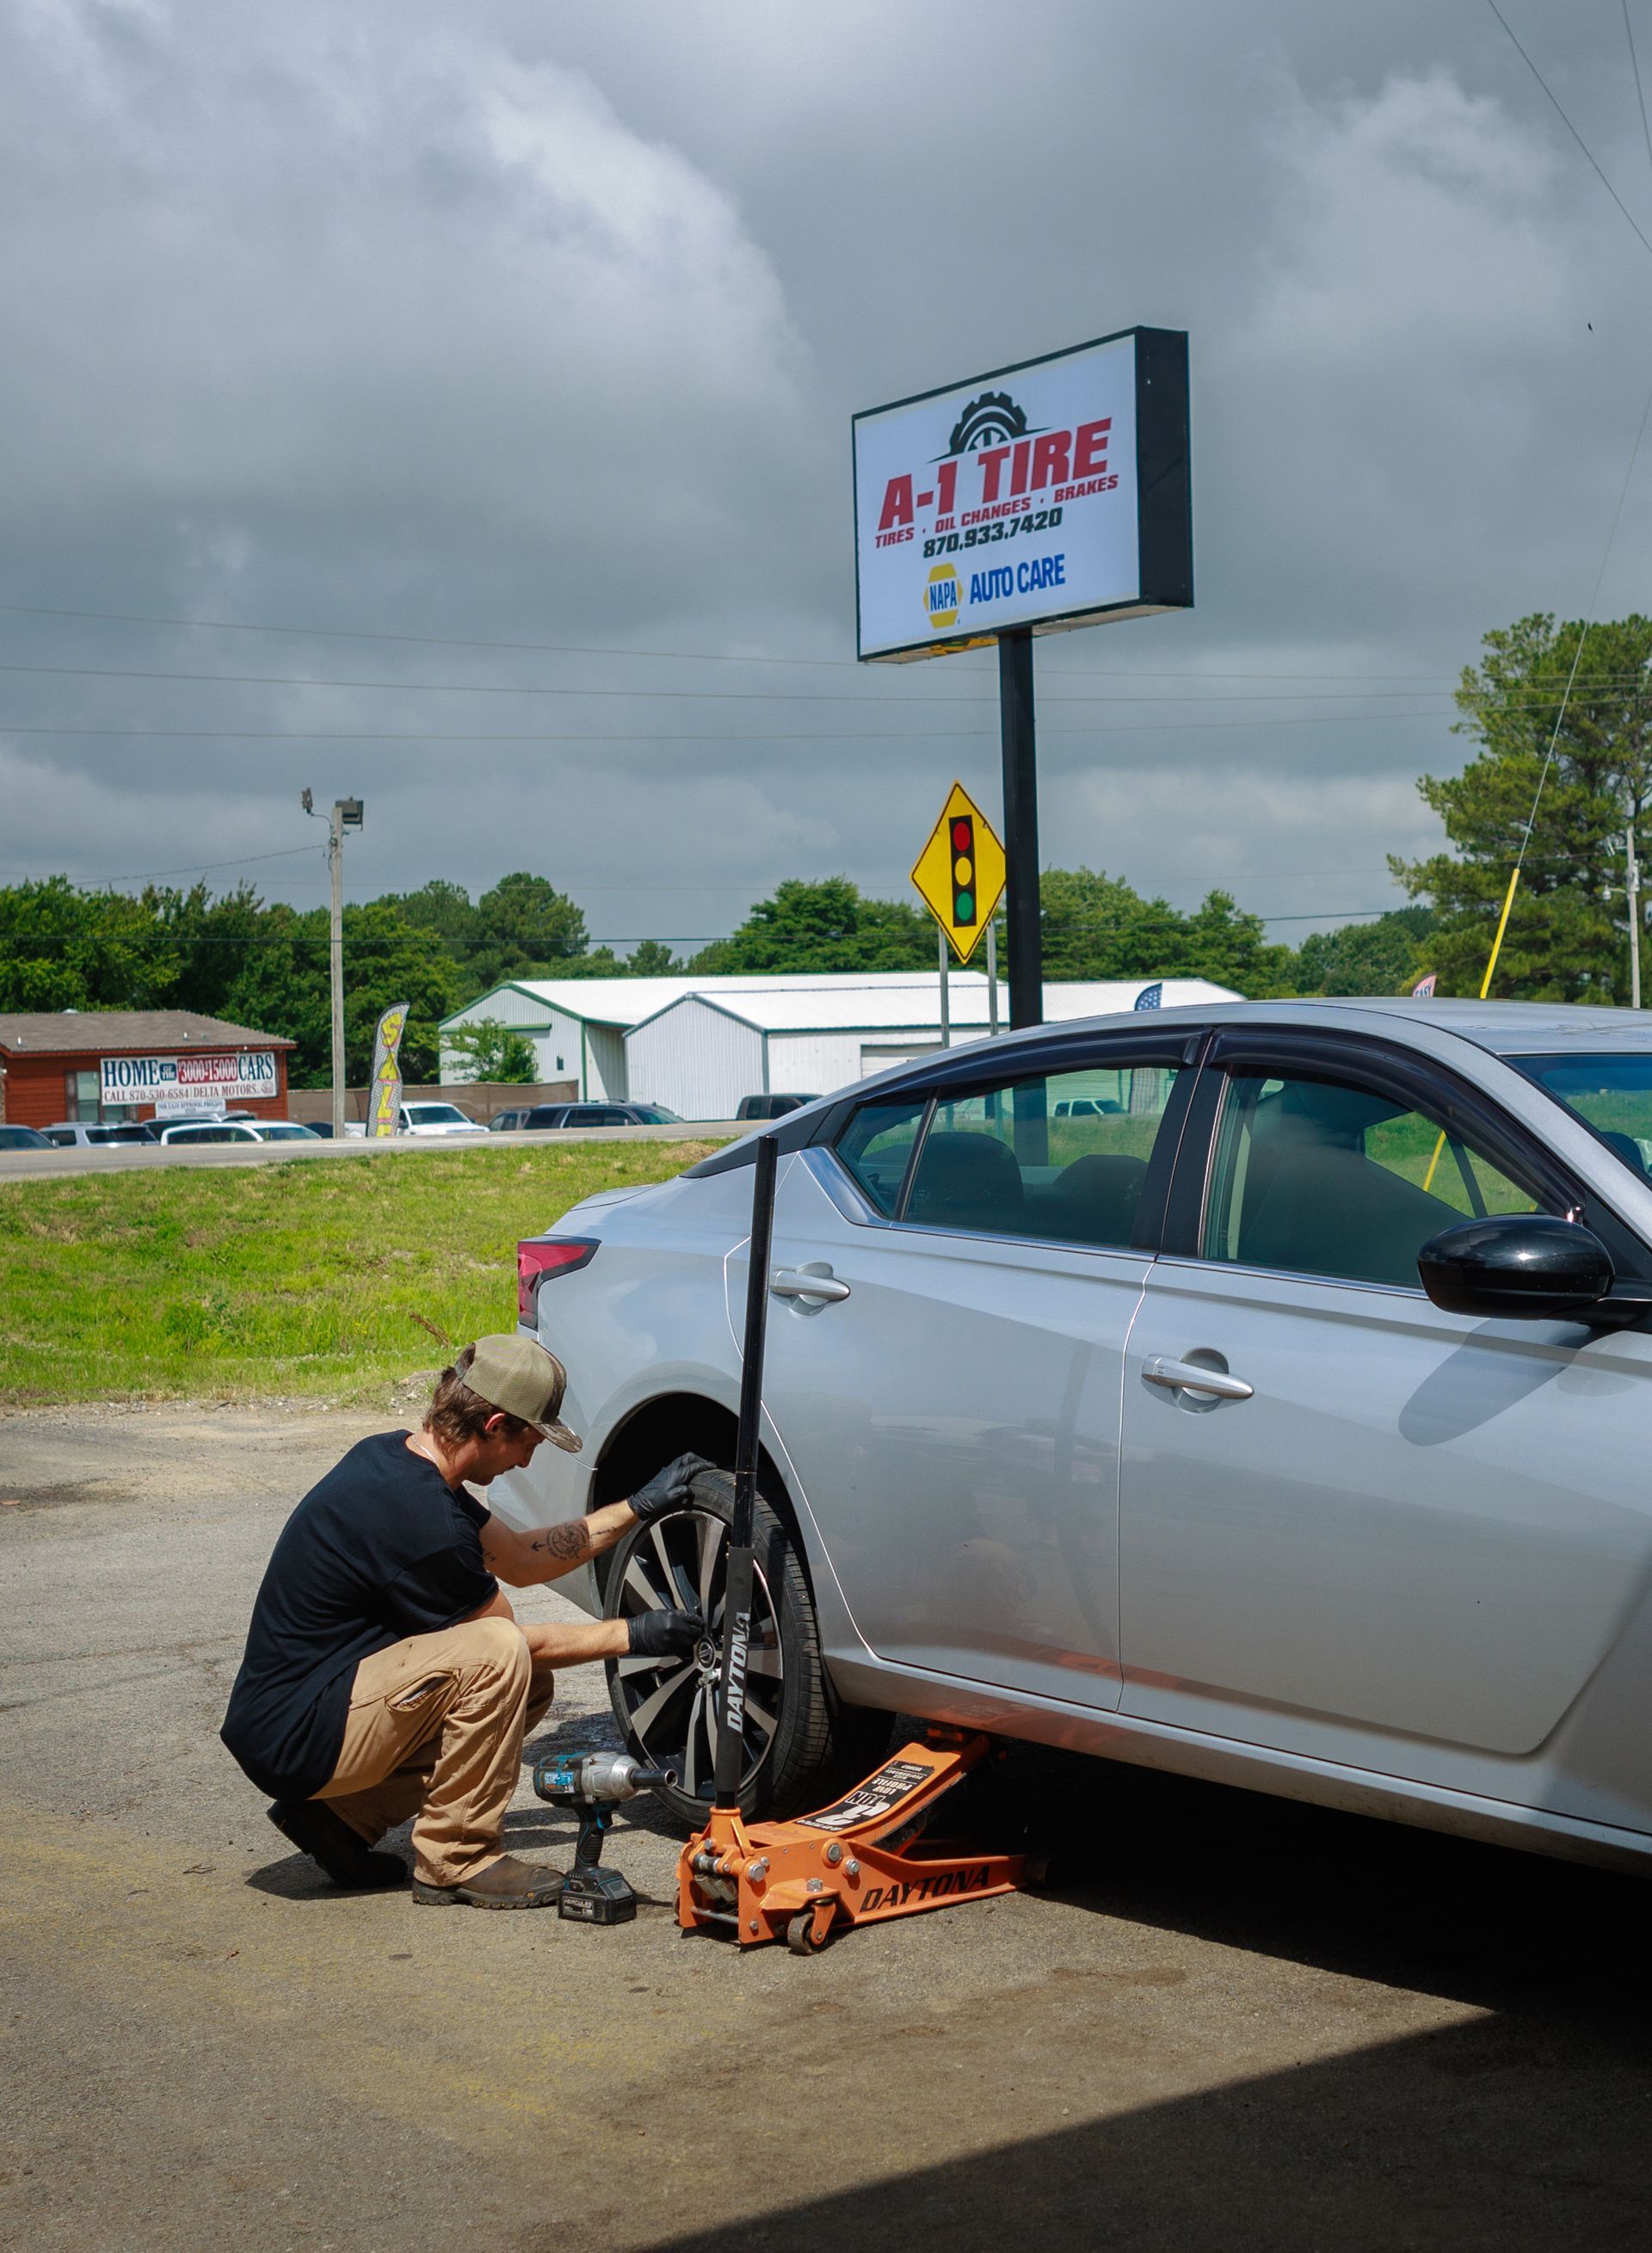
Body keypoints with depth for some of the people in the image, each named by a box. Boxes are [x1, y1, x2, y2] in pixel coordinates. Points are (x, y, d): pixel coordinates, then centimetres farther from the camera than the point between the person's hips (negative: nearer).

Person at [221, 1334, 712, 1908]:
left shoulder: (395, 1455, 6)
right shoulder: (422, 1523, -24)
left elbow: (519, 1560, 18)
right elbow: (504, 1638, -8)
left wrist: (640, 1507, 15)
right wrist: (632, 1636, 1)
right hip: (294, 1742, -10)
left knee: (528, 1682, 12)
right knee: (500, 1656, -24)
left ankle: (342, 1816, 11)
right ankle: (455, 1858, -7)